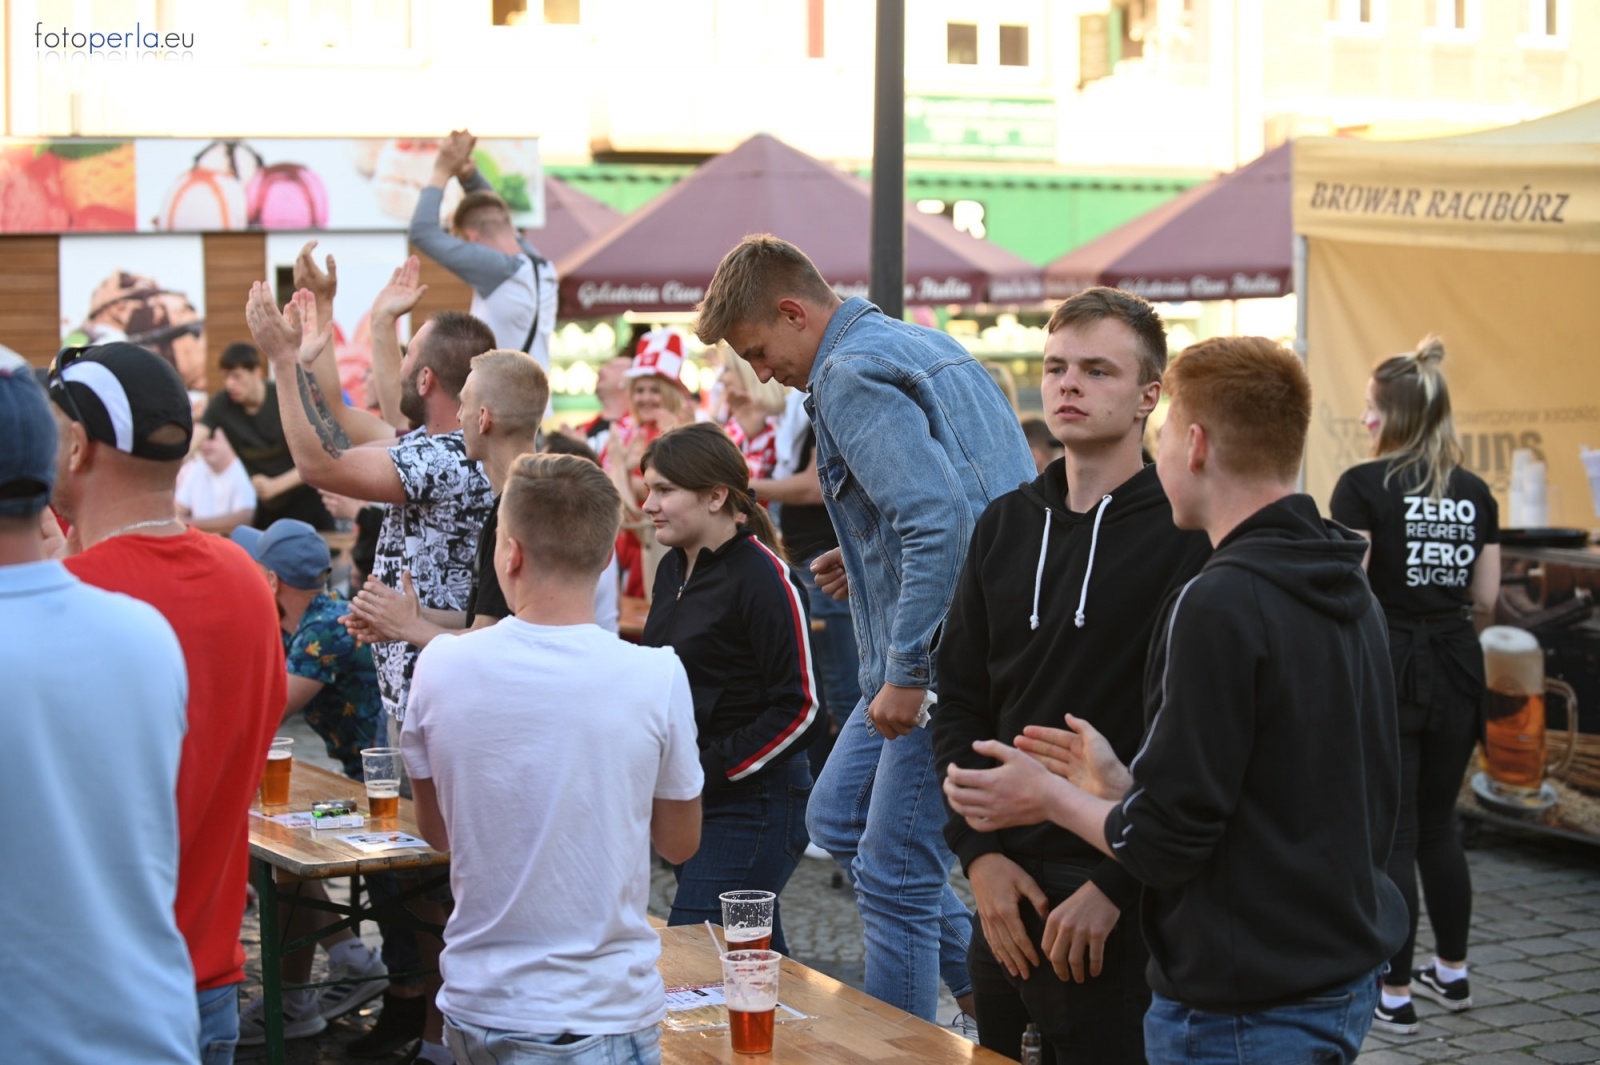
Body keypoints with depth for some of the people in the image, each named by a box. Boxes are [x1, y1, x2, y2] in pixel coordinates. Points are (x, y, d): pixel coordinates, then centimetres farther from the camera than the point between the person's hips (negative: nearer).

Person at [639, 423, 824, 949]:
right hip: (685, 803, 8)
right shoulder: (673, 570, 11)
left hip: (752, 803, -8)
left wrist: (708, 771, -17)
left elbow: (801, 709, -17)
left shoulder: (764, 578, -15)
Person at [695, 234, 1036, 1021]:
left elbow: (941, 520, -26)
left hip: (948, 659, -11)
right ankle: (986, 975, 23)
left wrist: (907, 674, -22)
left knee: (895, 879, -2)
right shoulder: (919, 344, 16)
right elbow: (963, 496, 22)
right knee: (836, 818, 20)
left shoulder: (850, 377, -15)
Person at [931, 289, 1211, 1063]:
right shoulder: (1007, 525, 10)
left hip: (1122, 909, -5)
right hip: (1007, 886, 6)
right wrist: (979, 853, 0)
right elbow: (960, 706, 11)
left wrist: (1115, 886, -15)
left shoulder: (1184, 537, -9)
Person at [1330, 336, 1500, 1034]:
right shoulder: (1475, 492, 6)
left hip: (1387, 669, -5)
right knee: (1439, 825, 18)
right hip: (1456, 671, 6)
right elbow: (1485, 600, 6)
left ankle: (1394, 995, 5)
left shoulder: (1365, 486, -10)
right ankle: (1453, 973, 28)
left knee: (1390, 835, 0)